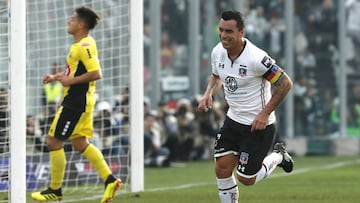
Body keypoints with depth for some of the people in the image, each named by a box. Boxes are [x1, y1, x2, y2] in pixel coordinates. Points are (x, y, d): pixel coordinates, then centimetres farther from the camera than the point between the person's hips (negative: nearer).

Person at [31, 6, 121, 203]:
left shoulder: (85, 46, -18)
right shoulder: (80, 45, 14)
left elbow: (96, 74, -25)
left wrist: (71, 81, -19)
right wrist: (57, 77, 16)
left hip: (76, 103, -10)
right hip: (79, 101, 10)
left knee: (54, 141, -4)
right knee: (79, 143, 13)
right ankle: (109, 179, 10)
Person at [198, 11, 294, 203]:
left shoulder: (256, 58, -25)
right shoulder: (218, 52, -4)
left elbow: (285, 83, -18)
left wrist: (265, 113, -20)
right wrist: (208, 93, -1)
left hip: (259, 124, -6)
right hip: (233, 120, 6)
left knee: (246, 178, -1)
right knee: (222, 169, -4)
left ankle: (277, 156, 27)